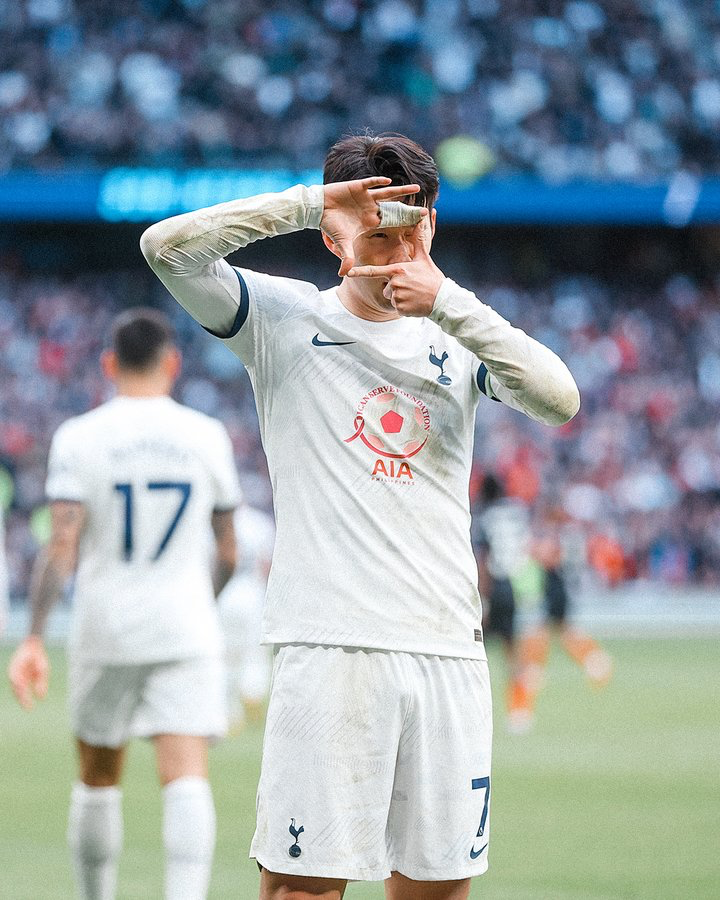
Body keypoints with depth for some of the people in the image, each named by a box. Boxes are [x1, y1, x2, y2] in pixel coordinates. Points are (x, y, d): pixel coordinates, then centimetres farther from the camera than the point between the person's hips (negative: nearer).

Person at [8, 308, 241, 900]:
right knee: (187, 779, -9)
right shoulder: (207, 436, 1)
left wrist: (34, 639, -11)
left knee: (98, 778, 17)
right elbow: (227, 555, 8)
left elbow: (61, 547, -12)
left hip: (105, 630, 0)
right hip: (187, 633, 0)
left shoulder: (79, 437, -3)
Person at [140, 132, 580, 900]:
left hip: (449, 654, 4)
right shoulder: (283, 319, 7)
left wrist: (447, 300, -8)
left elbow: (559, 401, -2)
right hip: (329, 652, -4)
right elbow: (167, 247, -8)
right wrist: (309, 201, -11)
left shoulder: (455, 338, 15)